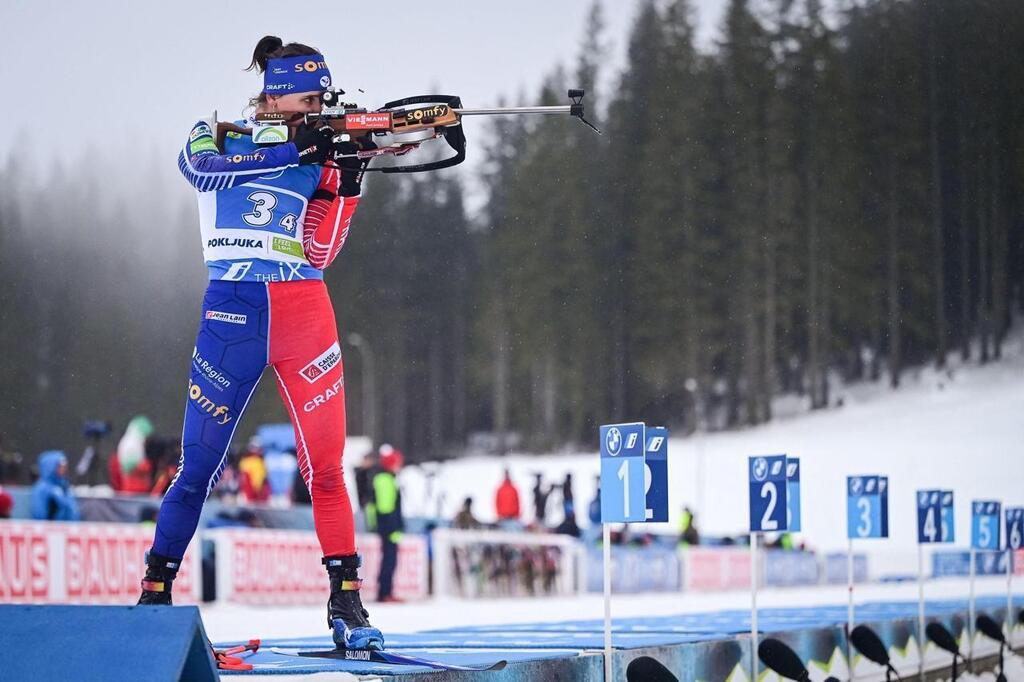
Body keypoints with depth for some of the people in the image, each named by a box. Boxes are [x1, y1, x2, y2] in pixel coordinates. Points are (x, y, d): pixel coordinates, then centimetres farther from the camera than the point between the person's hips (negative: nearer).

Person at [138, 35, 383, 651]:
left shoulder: (320, 159, 13)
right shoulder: (217, 135, 7)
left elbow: (319, 253, 4)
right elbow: (200, 167, -18)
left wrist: (346, 181, -8)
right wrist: (295, 151, -22)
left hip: (304, 315, 2)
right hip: (232, 310, -2)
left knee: (326, 465, -6)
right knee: (199, 465, -2)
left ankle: (347, 603, -2)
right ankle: (155, 590, 9)